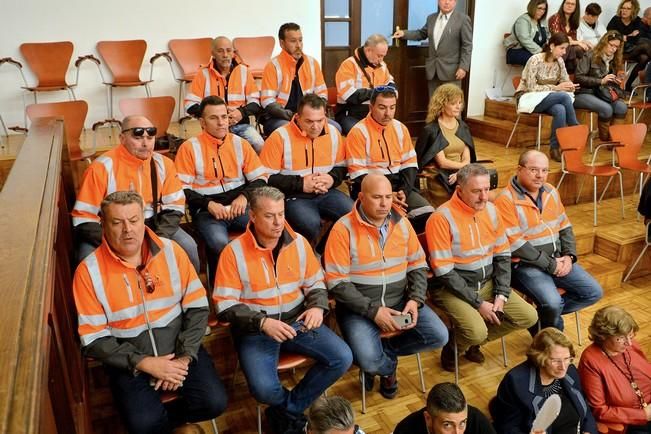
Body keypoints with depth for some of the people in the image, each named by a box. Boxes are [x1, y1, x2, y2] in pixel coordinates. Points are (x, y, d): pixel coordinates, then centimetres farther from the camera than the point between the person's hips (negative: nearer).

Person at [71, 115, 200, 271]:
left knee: (188, 247, -16)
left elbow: (174, 207, 1)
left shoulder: (163, 164, -4)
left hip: (152, 225, 3)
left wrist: (159, 238, -15)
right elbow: (84, 218, -14)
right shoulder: (102, 167, -15)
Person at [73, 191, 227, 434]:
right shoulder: (89, 271, -11)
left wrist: (184, 357, -12)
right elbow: (93, 340, -10)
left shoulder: (171, 251, -6)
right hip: (130, 362, -1)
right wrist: (144, 363, -17)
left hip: (179, 349, 2)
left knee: (214, 403, -15)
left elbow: (197, 307, -2)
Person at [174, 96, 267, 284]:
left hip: (240, 206, 3)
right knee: (219, 243, -34)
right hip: (206, 210, -3)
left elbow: (260, 178, 12)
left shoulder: (240, 143, 12)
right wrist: (208, 204, -14)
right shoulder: (190, 147, 2)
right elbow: (182, 189, -1)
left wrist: (244, 196, -7)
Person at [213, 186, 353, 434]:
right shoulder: (234, 252, -12)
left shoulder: (299, 243, 0)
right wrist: (262, 322, -24)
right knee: (264, 389, -28)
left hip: (297, 320, 4)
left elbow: (316, 282, 12)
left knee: (342, 358, -12)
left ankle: (287, 413, 4)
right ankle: (298, 406, 10)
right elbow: (225, 306, -11)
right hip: (255, 329, -4)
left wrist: (317, 307, -10)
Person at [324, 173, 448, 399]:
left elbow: (418, 266, 9)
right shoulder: (343, 229, -13)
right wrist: (373, 310, -19)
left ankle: (383, 351, 10)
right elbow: (336, 282, -14)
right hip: (359, 307, -5)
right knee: (369, 362, -24)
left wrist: (416, 300, -9)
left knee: (439, 336, -10)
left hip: (400, 301, 5)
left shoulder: (401, 223, 2)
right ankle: (388, 366, 15)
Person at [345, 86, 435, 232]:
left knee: (427, 213, -16)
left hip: (399, 184, 5)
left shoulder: (400, 128, 10)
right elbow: (358, 174, -12)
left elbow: (410, 164, 9)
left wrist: (404, 191, -10)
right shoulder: (358, 132, -7)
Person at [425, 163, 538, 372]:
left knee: (529, 316, -1)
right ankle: (452, 348, 9)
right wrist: (478, 303, -18)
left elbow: (503, 255, 8)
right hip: (452, 288, -7)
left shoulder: (491, 210, 1)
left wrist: (501, 295, -4)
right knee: (477, 331, -27)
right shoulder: (441, 218, -20)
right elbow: (444, 272, -20)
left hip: (487, 282, 7)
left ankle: (473, 342, 16)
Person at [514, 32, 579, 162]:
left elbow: (565, 82, 10)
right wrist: (556, 87, -21)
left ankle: (555, 148, -22)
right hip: (528, 98, -5)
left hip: (548, 99, 5)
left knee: (560, 110, -32)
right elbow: (531, 87, -19)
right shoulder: (535, 60, -15)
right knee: (564, 97, -30)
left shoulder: (559, 61, 5)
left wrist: (570, 86, -15)